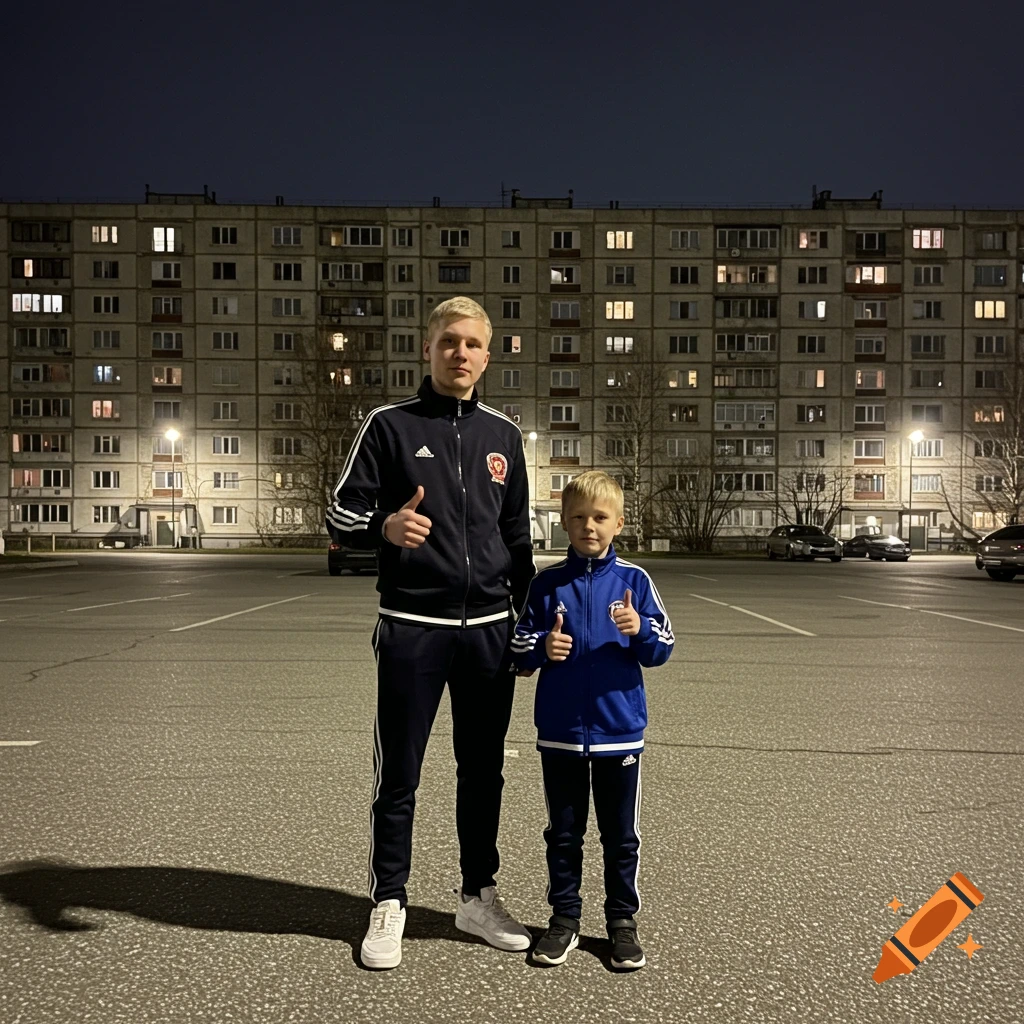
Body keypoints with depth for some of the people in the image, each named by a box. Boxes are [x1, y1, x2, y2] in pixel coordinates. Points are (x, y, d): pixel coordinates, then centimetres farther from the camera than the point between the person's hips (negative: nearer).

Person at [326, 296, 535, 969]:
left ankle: (479, 896, 30)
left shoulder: (503, 435, 12)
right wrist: (386, 526, -23)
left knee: (484, 772, 13)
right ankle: (389, 907, 23)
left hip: (490, 629, 4)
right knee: (399, 776, 6)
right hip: (412, 628, -3)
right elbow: (341, 516, -1)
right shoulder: (390, 425, 1)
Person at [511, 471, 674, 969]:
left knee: (621, 835, 12)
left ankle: (622, 921, 29)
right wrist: (542, 649, -16)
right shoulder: (547, 583, 0)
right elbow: (519, 652, 5)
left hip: (619, 731, -1)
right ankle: (564, 918, 30)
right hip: (559, 732, 1)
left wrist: (639, 629, -21)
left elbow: (661, 650, -2)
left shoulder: (634, 580, -2)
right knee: (563, 833, 14)